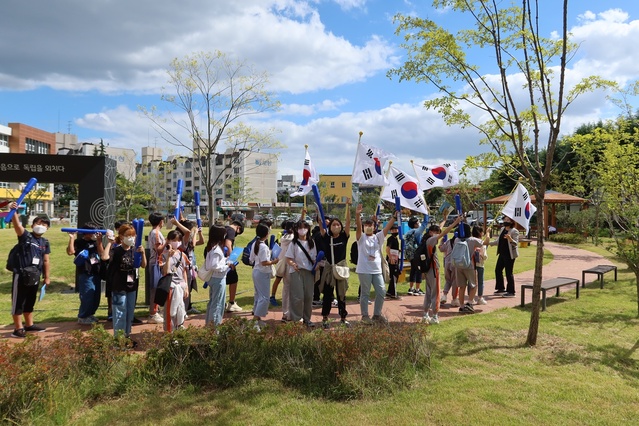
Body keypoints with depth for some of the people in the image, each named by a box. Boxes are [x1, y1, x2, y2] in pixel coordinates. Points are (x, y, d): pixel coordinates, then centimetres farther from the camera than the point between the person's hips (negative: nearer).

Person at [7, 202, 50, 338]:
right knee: (18, 302, 2)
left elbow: (46, 261, 12)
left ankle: (29, 325, 31)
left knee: (30, 302, 18)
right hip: (21, 275, -6)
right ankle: (18, 329, 9)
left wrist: (47, 277, 12)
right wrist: (14, 211, -44)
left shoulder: (45, 242, 8)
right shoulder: (25, 236, -6)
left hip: (35, 277, 6)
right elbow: (17, 224, -26)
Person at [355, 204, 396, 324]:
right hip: (364, 270, -4)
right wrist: (357, 215, -36)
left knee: (382, 291, 5)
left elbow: (388, 227, 0)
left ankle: (377, 314, 19)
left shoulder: (378, 237, 9)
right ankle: (365, 315, 16)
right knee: (365, 293, 4)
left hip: (377, 270, 4)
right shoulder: (361, 237, -1)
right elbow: (358, 227, -19)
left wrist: (395, 216, -11)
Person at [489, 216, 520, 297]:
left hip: (509, 255, -8)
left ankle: (511, 292, 7)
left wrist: (510, 239, -37)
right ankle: (501, 289, 24)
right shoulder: (502, 229, 13)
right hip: (502, 254, 8)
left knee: (509, 273, -4)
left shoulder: (514, 231, -10)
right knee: (498, 270, 11)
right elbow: (498, 241, 20)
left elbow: (515, 243, -19)